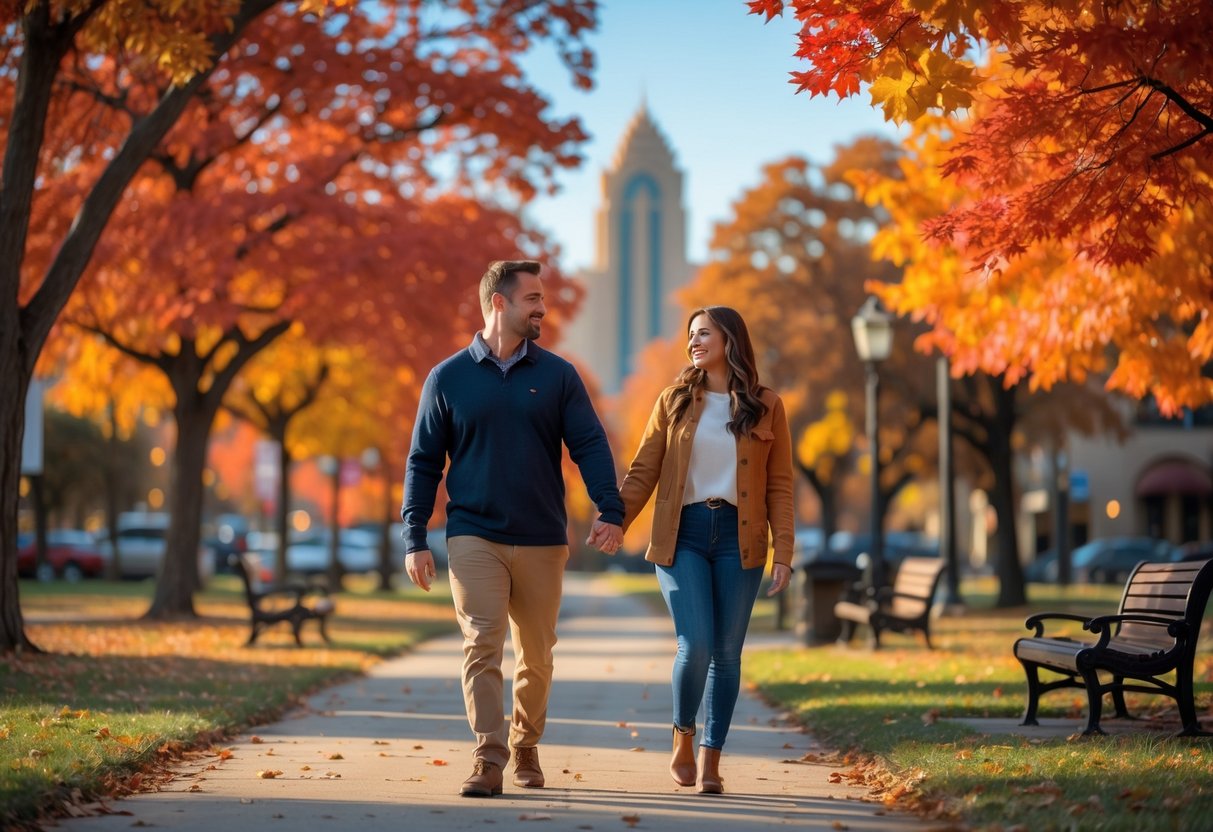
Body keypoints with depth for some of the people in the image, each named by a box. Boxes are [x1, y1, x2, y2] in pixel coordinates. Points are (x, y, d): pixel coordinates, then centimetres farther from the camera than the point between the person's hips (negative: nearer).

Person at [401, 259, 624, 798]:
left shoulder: (558, 376, 5)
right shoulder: (448, 379, 3)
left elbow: (590, 445, -1)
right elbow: (423, 463, 5)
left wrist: (610, 510, -17)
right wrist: (414, 540, -2)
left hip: (542, 541, 2)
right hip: (474, 537, -2)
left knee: (535, 655, 10)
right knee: (482, 646, -12)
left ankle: (525, 749, 27)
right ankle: (488, 760, -12)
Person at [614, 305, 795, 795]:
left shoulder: (766, 407, 5)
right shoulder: (675, 401, 7)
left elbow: (780, 486, 4)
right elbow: (643, 472, 4)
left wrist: (783, 553, -3)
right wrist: (614, 522, -10)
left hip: (738, 538, 1)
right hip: (683, 534, 0)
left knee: (727, 653, 1)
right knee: (695, 645, -12)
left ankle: (711, 760, 11)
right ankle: (683, 738, 12)